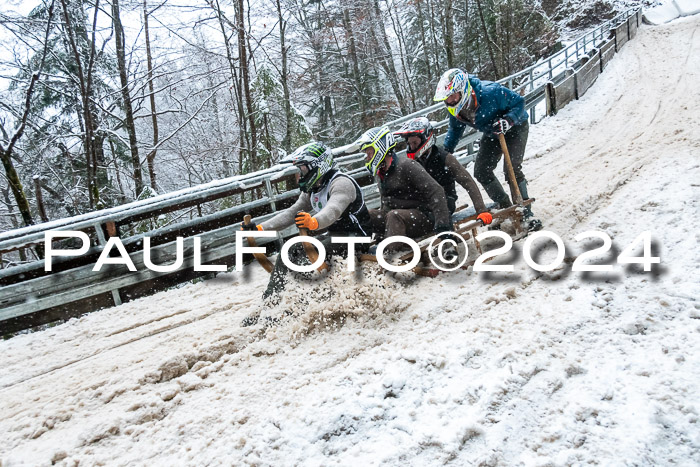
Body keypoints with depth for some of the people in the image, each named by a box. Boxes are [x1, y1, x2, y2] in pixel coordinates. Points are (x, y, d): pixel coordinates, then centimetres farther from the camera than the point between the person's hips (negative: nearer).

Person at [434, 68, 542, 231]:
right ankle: (506, 208, 10)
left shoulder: (490, 92, -36)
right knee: (481, 172, -4)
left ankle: (526, 212, -11)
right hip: (491, 134, 7)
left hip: (515, 127, -6)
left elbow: (519, 102, -23)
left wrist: (507, 120, -41)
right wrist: (444, 152, -5)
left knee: (512, 168, -23)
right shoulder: (455, 109, -17)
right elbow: (455, 129, 4)